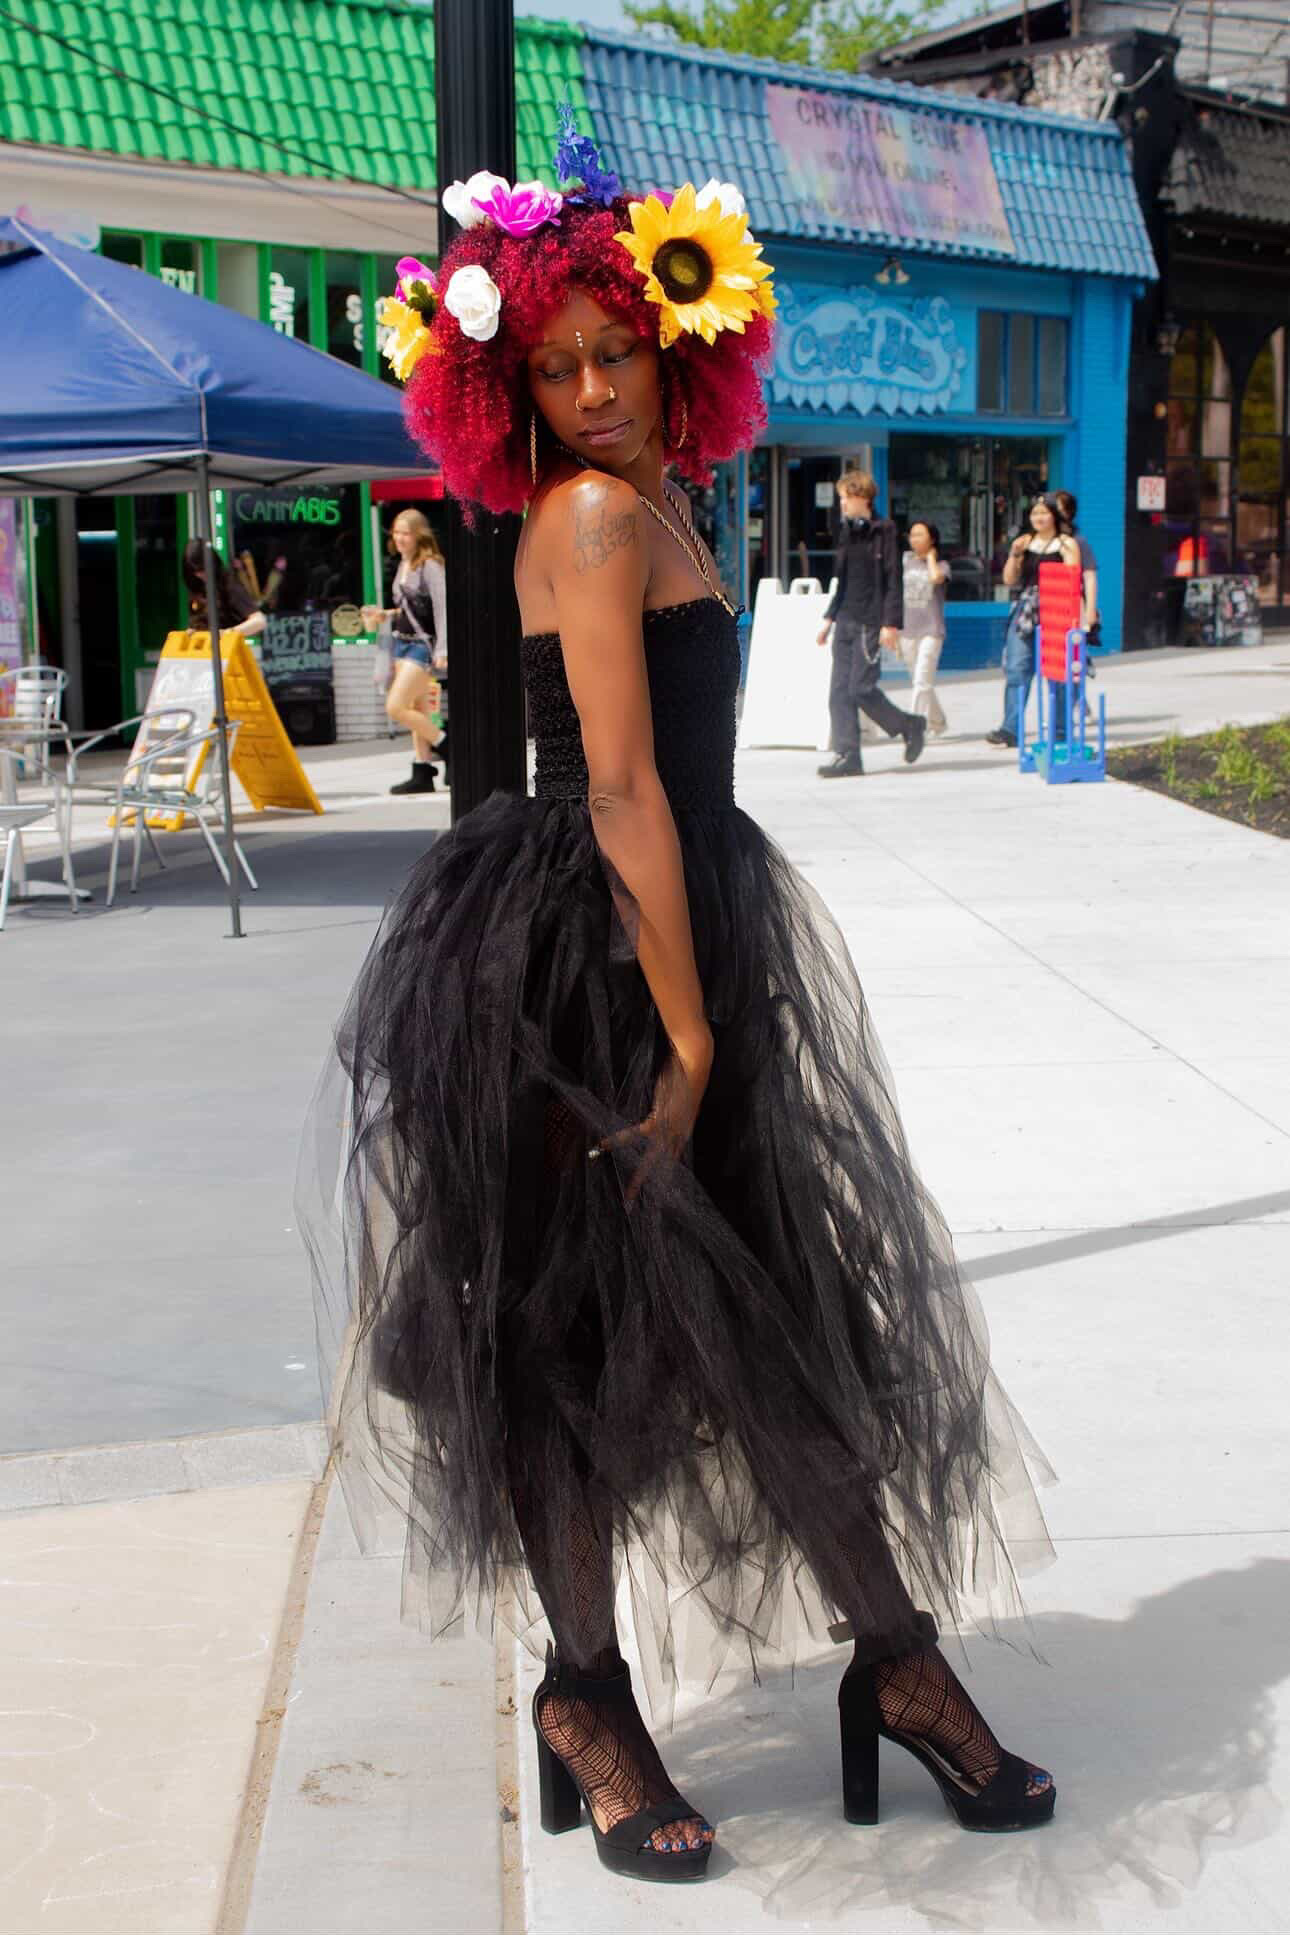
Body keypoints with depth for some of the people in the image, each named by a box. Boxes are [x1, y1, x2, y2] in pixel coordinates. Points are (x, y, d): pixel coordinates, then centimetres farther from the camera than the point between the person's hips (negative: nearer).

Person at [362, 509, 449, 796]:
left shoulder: (430, 566, -13)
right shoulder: (403, 565, 11)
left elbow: (442, 608, -17)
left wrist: (441, 651, -21)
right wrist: (385, 616, 6)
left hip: (423, 645, -8)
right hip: (403, 643, 8)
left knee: (396, 708, -13)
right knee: (418, 712, 9)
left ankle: (446, 746, 2)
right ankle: (422, 774, 12)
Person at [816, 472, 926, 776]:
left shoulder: (883, 531, -6)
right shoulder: (848, 533, 15)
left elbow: (893, 580, -10)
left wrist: (891, 623, -16)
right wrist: (830, 617, 17)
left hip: (870, 622, -7)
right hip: (845, 622, 7)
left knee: (861, 688, -10)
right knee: (839, 690, 0)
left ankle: (909, 725, 12)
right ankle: (847, 755, 2)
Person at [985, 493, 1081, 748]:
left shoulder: (1067, 543, 1)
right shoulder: (1025, 541, 14)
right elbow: (1009, 580, 12)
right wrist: (1014, 555, -2)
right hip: (1025, 612, 4)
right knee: (1016, 669, -3)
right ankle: (1010, 730, -5)